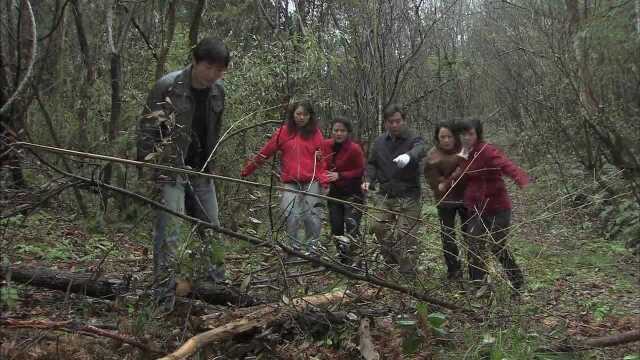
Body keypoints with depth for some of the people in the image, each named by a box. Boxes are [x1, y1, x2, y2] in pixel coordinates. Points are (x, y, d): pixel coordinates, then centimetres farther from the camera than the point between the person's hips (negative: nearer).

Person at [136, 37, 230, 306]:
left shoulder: (217, 91, 4)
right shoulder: (167, 86, -14)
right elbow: (146, 127, -9)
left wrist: (210, 163, 15)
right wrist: (147, 162, -12)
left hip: (202, 171, 6)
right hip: (171, 168, -6)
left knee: (212, 228, 11)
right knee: (169, 229, -10)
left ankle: (217, 281, 26)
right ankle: (164, 291, -4)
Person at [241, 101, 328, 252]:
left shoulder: (315, 133, 6)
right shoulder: (283, 132, 7)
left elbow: (321, 159, 7)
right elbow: (265, 153, 9)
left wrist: (323, 178, -7)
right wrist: (247, 171, 9)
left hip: (311, 182, 0)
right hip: (291, 182, 0)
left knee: (312, 217, -1)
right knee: (291, 217, -13)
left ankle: (312, 249, 14)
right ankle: (295, 248, 2)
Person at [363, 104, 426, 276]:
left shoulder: (413, 139, -6)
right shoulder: (379, 142, 10)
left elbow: (419, 151, -30)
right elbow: (372, 164, 19)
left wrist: (408, 156, -54)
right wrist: (369, 180, -1)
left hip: (408, 197, -5)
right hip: (386, 195, 5)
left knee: (405, 233, -8)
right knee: (379, 227, 6)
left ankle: (407, 270, 6)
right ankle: (391, 258, 29)